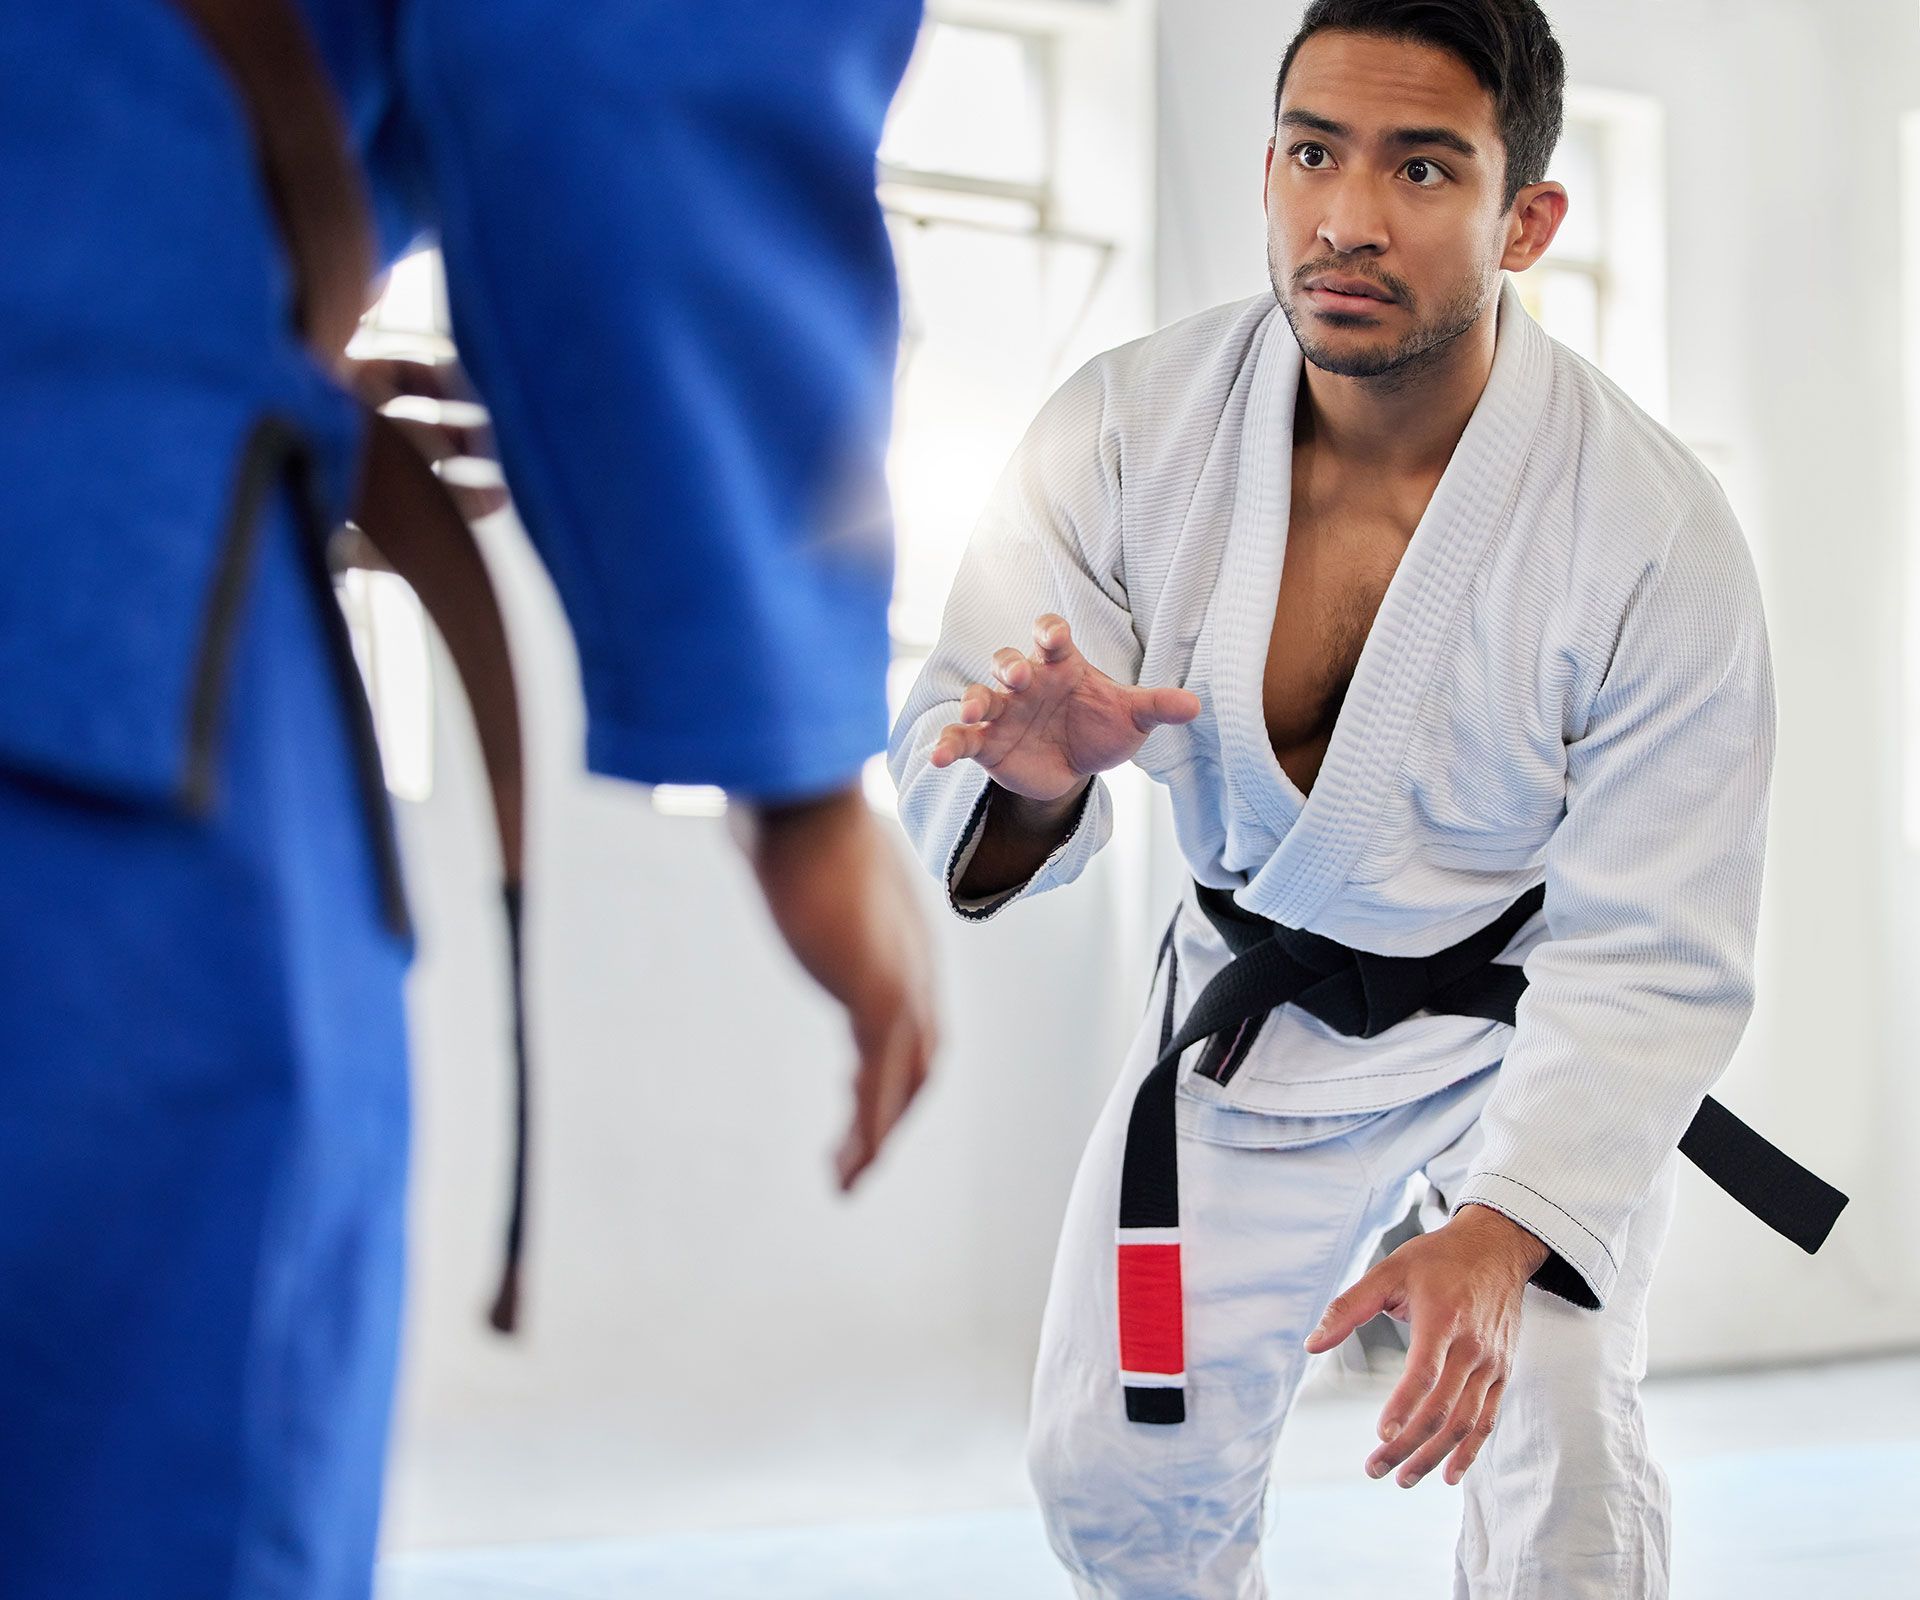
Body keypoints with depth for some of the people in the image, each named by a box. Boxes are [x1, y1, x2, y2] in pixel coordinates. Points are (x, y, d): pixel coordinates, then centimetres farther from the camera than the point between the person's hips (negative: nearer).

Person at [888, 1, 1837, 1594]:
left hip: (1535, 1019, -3)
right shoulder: (1129, 430, -20)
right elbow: (954, 763, -18)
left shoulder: (1653, 534, -27)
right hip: (1253, 1009, 3)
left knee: (1562, 1469, -19)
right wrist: (1033, 782, -44)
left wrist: (1502, 1231, -38)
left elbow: (1650, 958, -23)